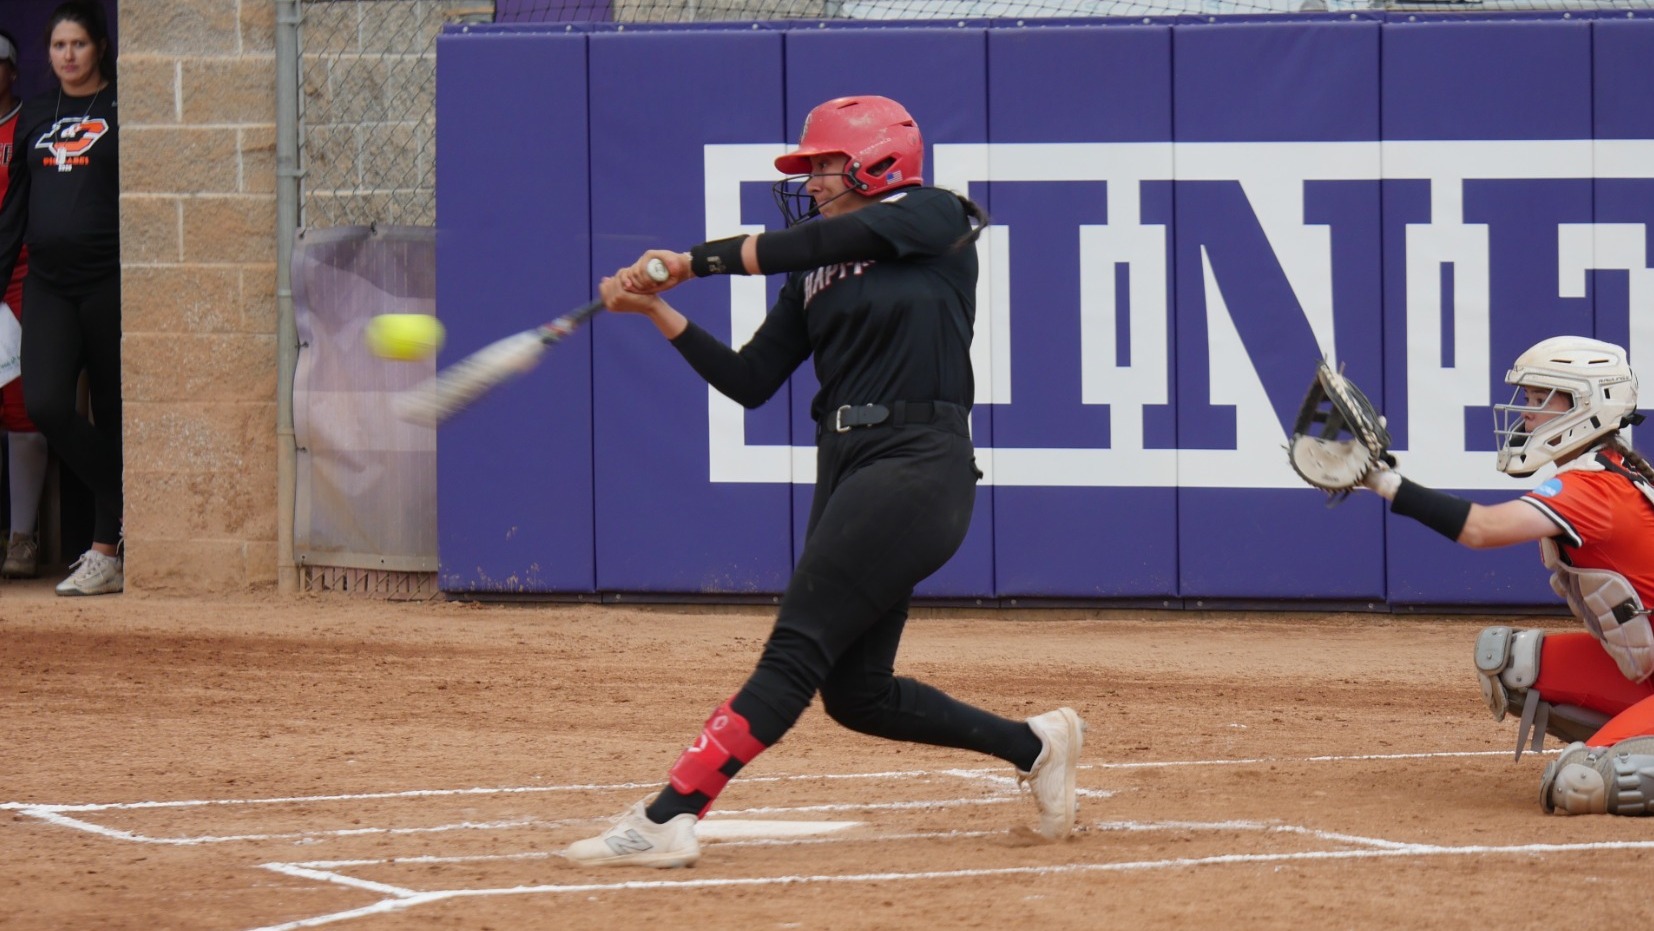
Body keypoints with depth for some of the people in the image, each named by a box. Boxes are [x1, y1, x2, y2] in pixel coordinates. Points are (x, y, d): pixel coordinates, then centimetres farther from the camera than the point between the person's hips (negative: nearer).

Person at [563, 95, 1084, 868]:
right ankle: (1033, 744, 23)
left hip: (920, 464, -9)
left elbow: (818, 241, -12)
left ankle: (668, 818, -22)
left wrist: (688, 262, -8)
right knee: (856, 693, 7)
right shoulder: (817, 275, 17)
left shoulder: (936, 219, -1)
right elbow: (749, 381, 13)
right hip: (847, 470, 9)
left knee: (797, 650, -15)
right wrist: (655, 309, 4)